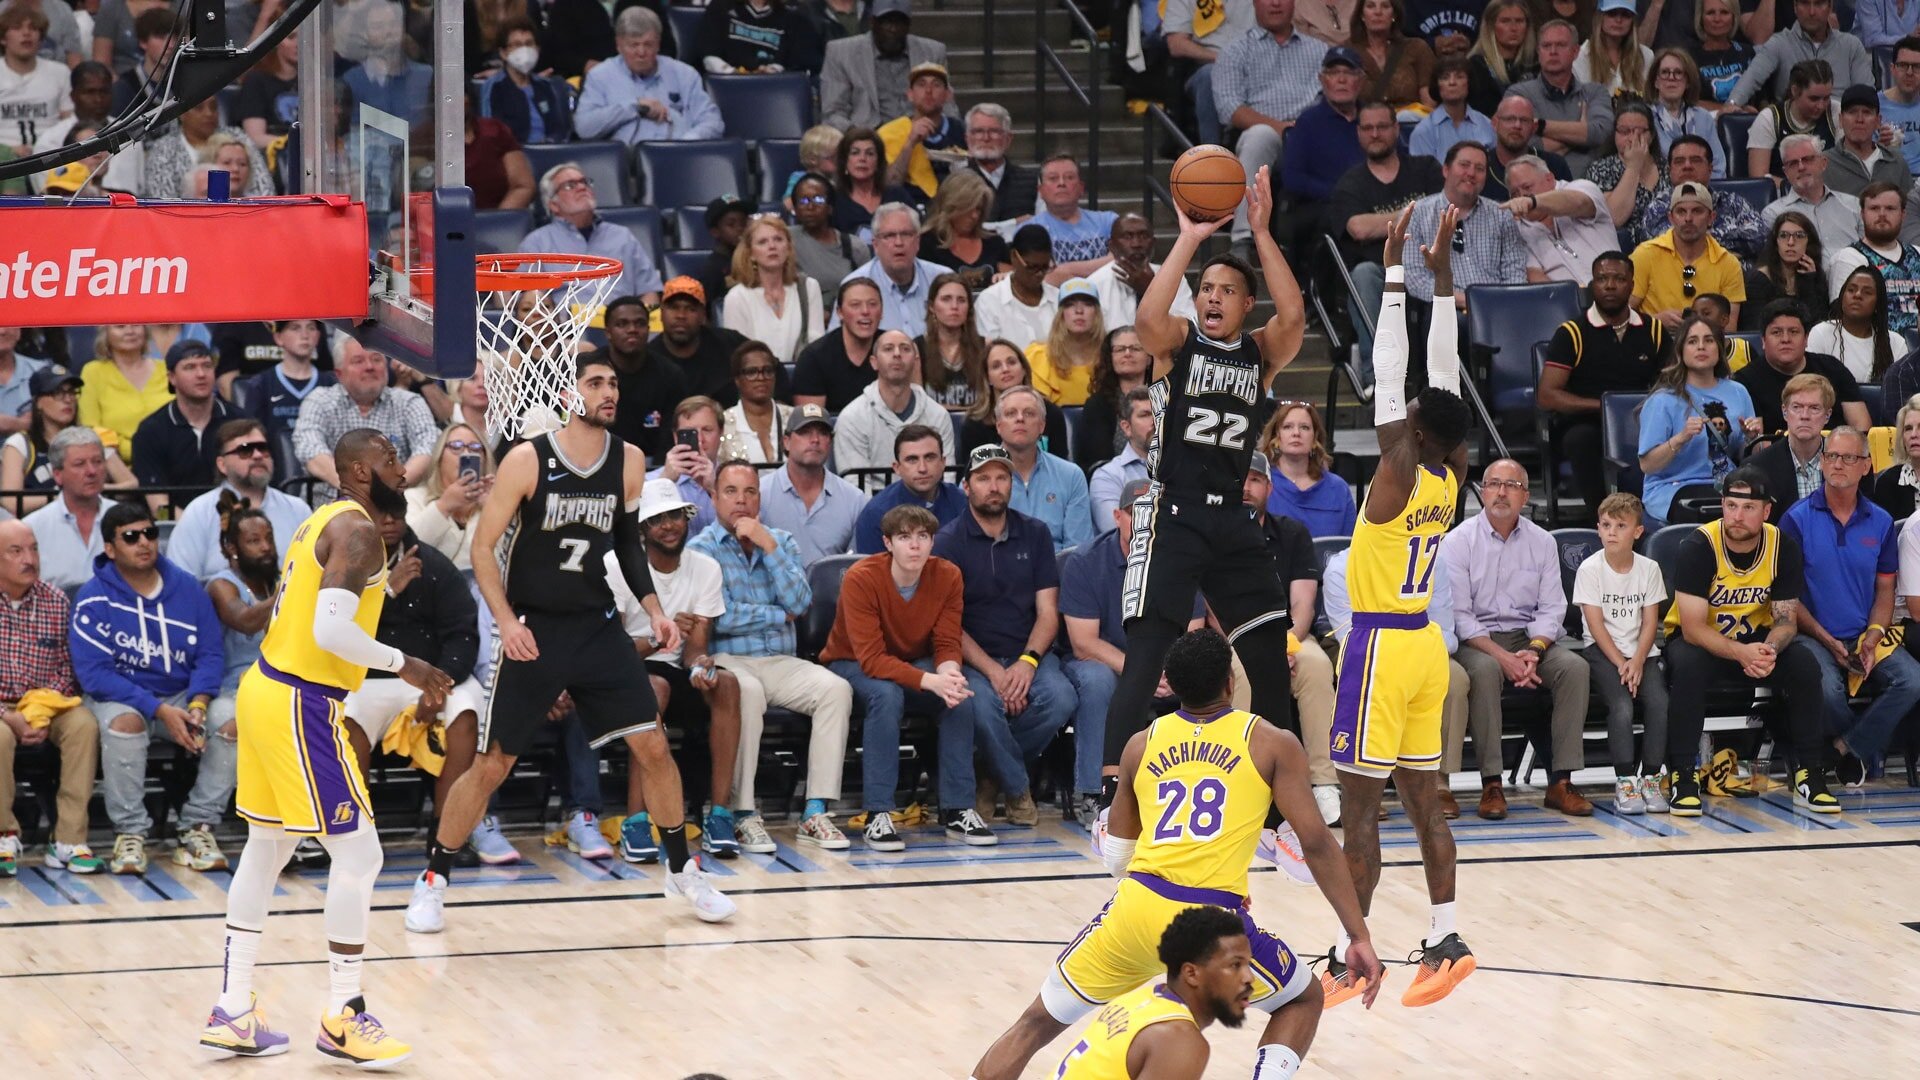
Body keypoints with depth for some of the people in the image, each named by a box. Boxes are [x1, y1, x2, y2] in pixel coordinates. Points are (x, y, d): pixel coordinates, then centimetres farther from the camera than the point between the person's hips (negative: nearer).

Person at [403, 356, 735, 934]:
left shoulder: (629, 463, -1)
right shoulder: (527, 460, -14)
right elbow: (483, 546, -10)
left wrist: (653, 608, 5)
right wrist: (506, 620, -21)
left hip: (597, 626, 4)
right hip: (532, 632, -4)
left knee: (652, 746, 0)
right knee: (491, 765, -1)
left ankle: (682, 870, 17)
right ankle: (433, 880, 13)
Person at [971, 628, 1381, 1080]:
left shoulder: (1142, 745, 17)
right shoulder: (1272, 745, 8)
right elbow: (1315, 842, 1)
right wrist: (1359, 936, 4)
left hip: (1135, 907, 3)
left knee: (1036, 1024, 19)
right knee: (1304, 1001, 24)